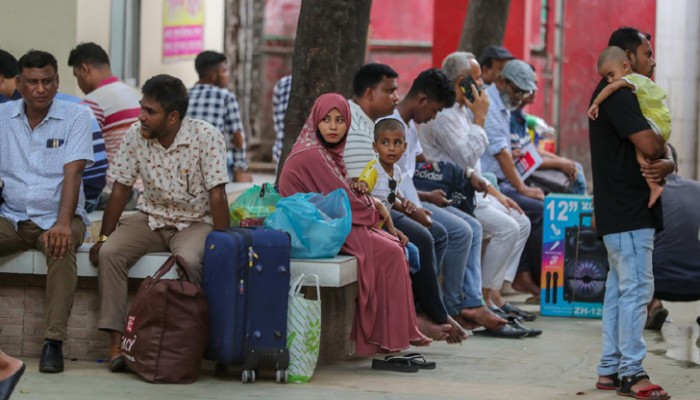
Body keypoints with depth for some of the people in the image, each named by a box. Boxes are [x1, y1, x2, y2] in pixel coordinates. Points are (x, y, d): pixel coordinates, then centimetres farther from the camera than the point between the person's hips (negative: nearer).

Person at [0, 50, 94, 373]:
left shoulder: (75, 116, -1)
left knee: (61, 248, -35)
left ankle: (54, 342, -32)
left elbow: (72, 173, -12)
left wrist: (63, 223, -27)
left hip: (55, 218, -2)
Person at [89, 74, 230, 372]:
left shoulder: (206, 138, -18)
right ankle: (115, 341, -23)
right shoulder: (135, 135, -5)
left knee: (188, 260, -36)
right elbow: (121, 189, 0)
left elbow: (217, 195, -18)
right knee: (110, 254, -23)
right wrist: (103, 238, -4)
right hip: (151, 217, 4)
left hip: (194, 222, -4)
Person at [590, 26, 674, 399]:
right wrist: (662, 151, -1)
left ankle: (610, 369, 15)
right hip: (629, 213, -11)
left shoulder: (617, 94, 20)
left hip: (625, 211, 11)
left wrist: (665, 164, -7)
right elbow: (650, 145, -25)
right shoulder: (618, 95, -13)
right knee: (637, 288, -11)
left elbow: (652, 151, 17)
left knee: (619, 288, 12)